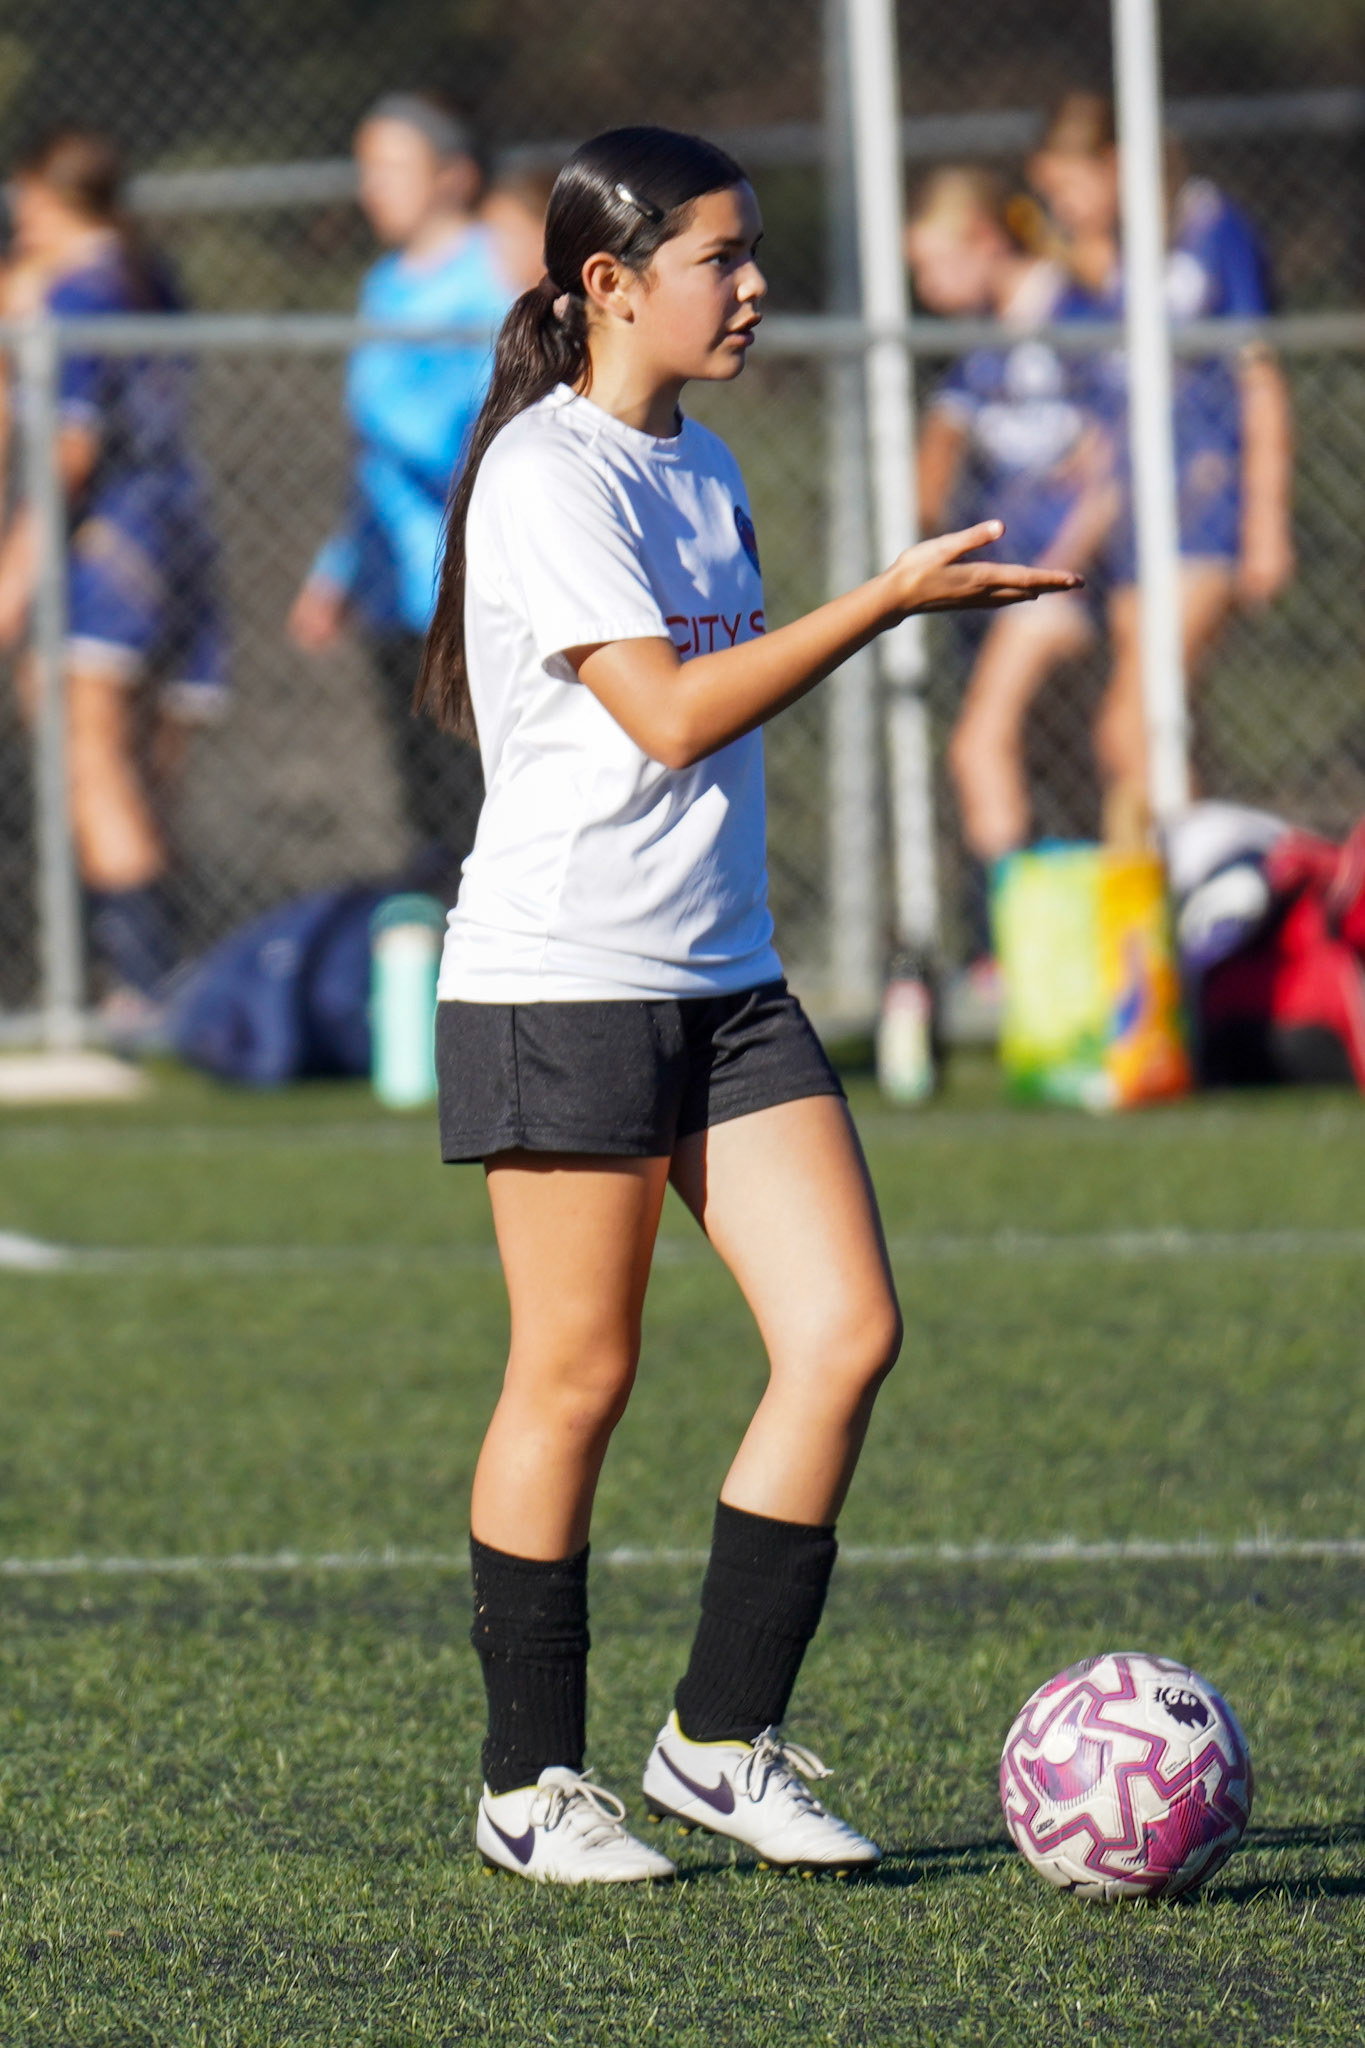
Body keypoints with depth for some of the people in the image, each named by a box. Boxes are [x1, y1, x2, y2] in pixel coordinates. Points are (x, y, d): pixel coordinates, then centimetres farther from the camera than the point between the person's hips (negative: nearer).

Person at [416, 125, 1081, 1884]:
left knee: (847, 1334, -4)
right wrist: (886, 601, -19)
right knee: (576, 1377, -1)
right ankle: (531, 1785, 10)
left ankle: (724, 1740, 5)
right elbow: (667, 712, -19)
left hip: (725, 979, 8)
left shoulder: (702, 470, 15)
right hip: (560, 979, -8)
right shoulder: (549, 473, -12)